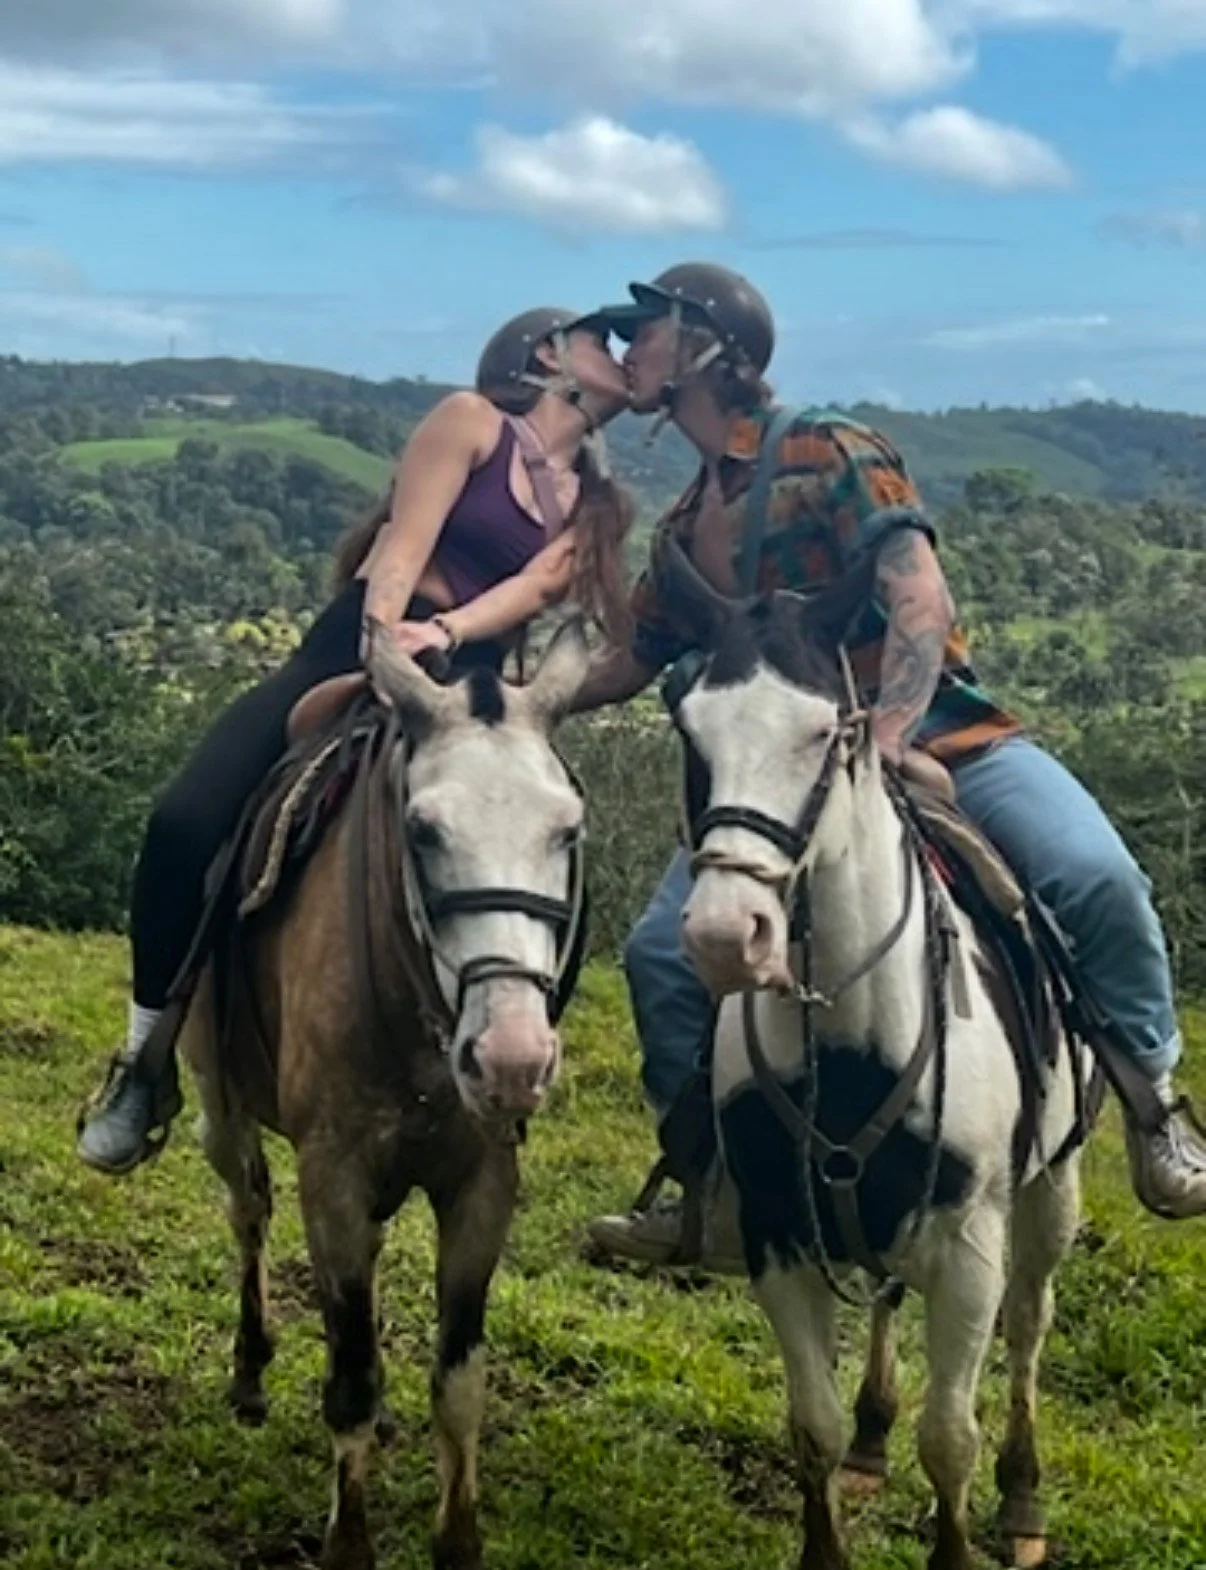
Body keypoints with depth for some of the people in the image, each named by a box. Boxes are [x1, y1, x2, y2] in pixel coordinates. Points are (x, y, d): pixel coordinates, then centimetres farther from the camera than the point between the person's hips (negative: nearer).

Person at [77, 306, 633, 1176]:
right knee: (187, 821, -24)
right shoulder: (471, 422, 7)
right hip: (352, 653, -4)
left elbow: (533, 586, -1)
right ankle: (150, 1057, -5)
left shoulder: (593, 507, 19)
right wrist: (383, 644, -25)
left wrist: (442, 634, -22)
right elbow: (405, 544, -7)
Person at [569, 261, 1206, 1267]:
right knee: (662, 951, -6)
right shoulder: (683, 531, 13)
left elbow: (919, 599, -18)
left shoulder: (830, 455, -7)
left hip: (941, 739, -6)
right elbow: (626, 667, 23)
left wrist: (884, 742, -31)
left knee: (1093, 876, -30)